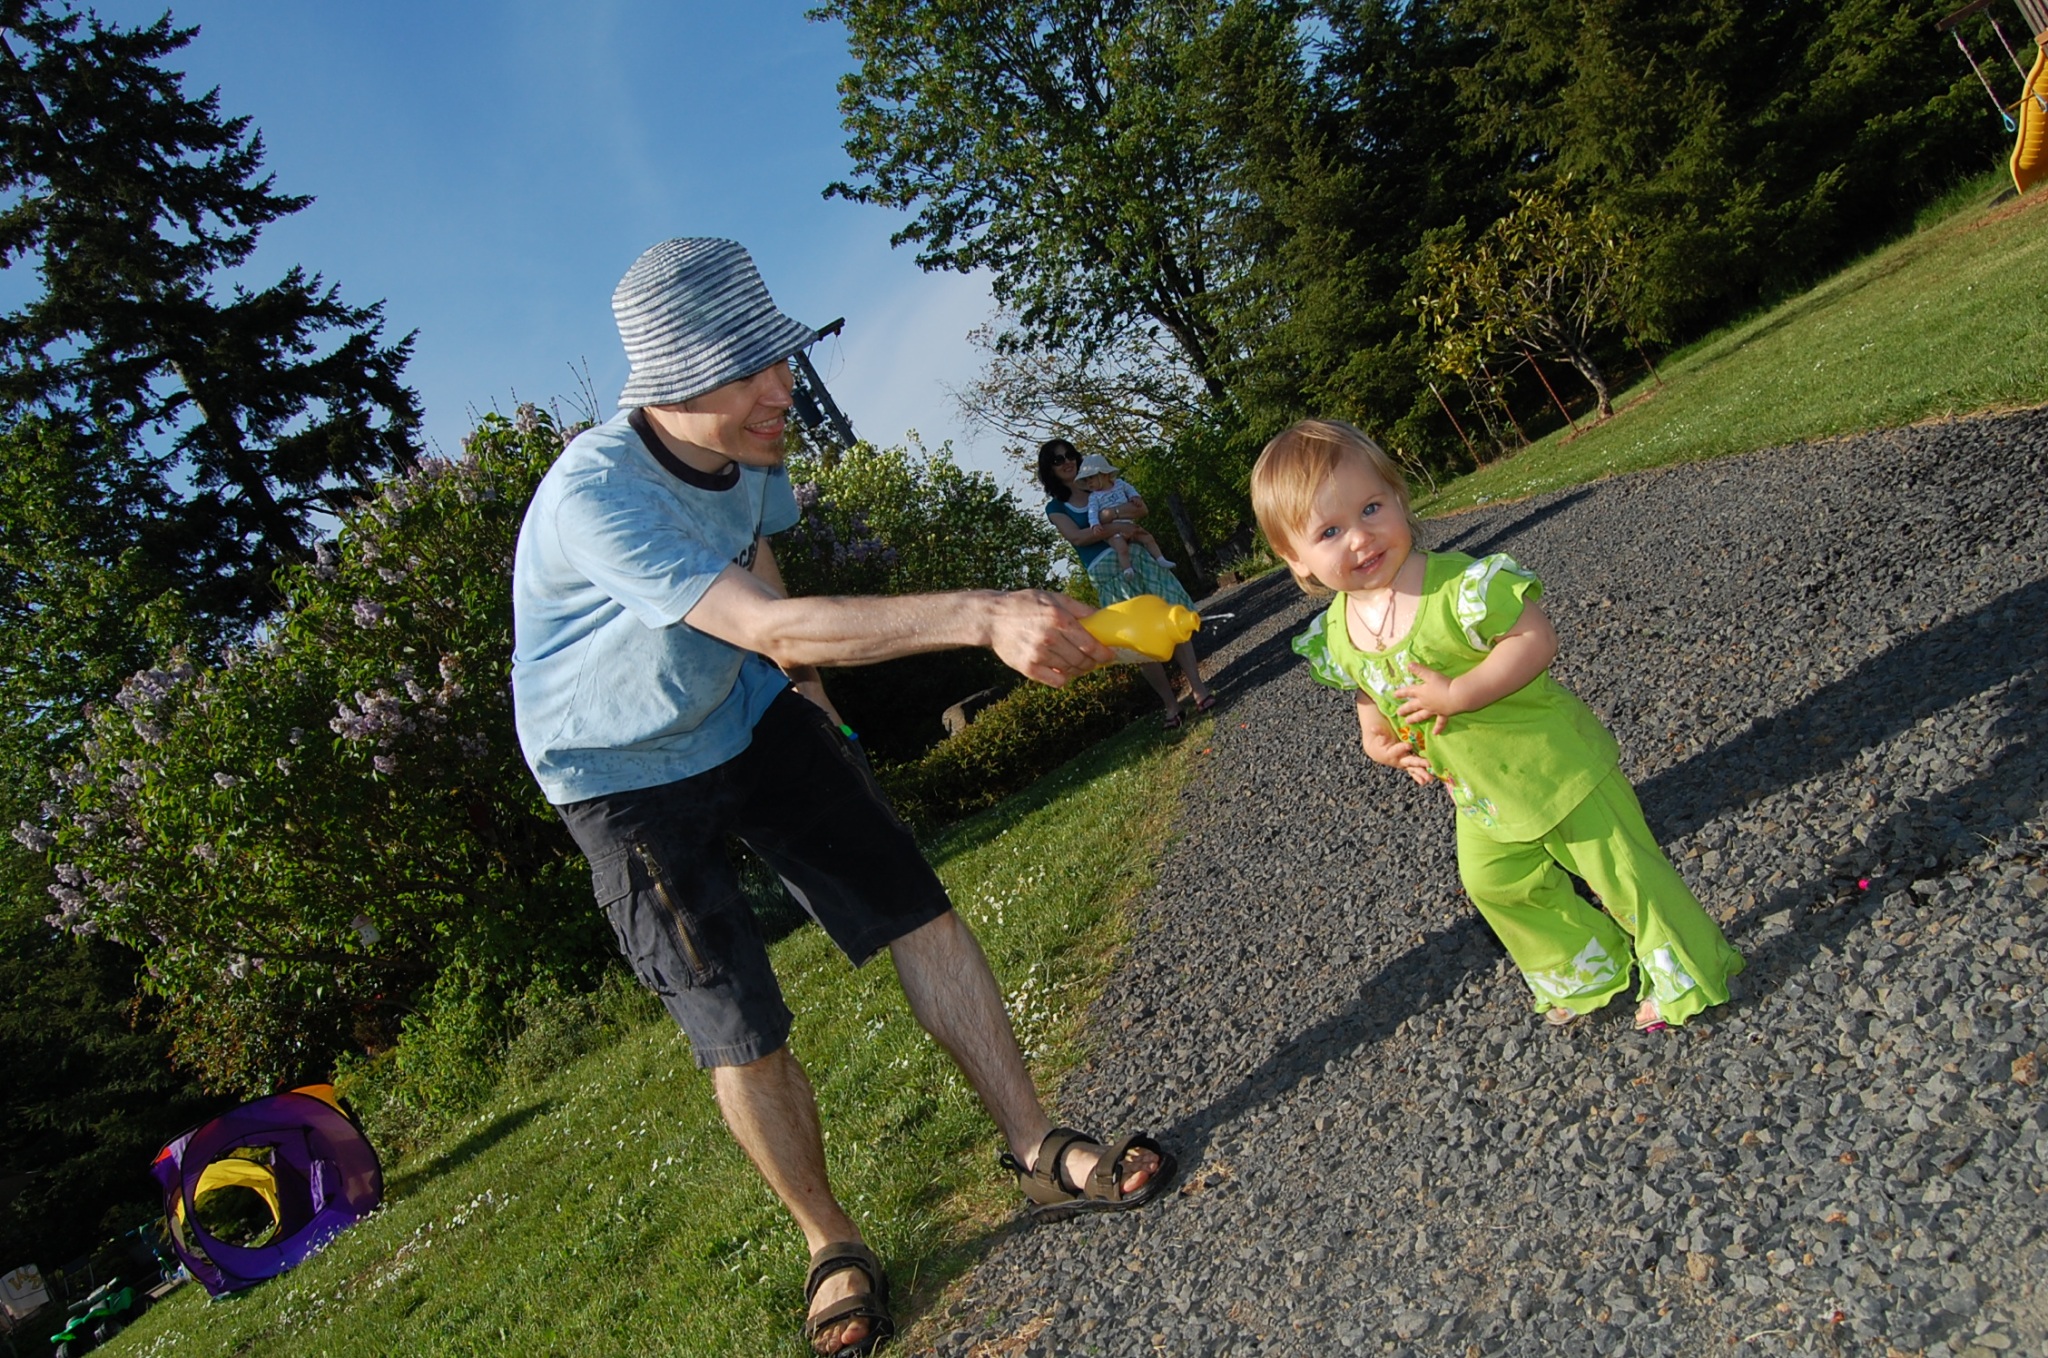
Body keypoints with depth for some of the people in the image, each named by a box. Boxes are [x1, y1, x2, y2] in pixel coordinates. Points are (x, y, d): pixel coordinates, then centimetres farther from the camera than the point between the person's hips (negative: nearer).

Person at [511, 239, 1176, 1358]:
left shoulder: (744, 449, -10)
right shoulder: (592, 497, -34)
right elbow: (769, 628, -44)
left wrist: (808, 687, 14)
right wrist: (983, 615, -50)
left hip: (750, 714, 6)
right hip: (626, 774, -5)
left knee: (914, 905, -4)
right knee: (739, 1028, -5)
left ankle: (1040, 1153, 6)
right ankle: (831, 1246, 18)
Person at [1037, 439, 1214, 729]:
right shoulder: (1056, 507, 8)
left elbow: (1142, 509, 7)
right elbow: (1077, 536, -10)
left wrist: (1112, 516, -15)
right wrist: (1120, 521, -21)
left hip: (1138, 557, 2)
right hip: (1107, 573, -2)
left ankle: (1197, 685, -3)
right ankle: (1170, 702, 4)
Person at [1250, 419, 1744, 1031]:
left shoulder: (1459, 584, -28)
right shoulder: (1336, 635, -8)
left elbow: (1537, 640, -31)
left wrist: (1455, 694, -34)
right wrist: (1378, 741, -6)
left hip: (1554, 762, -7)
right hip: (1481, 795, 7)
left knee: (1620, 865, 7)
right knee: (1495, 883, 20)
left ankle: (1685, 975, 33)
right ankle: (1586, 973, 44)